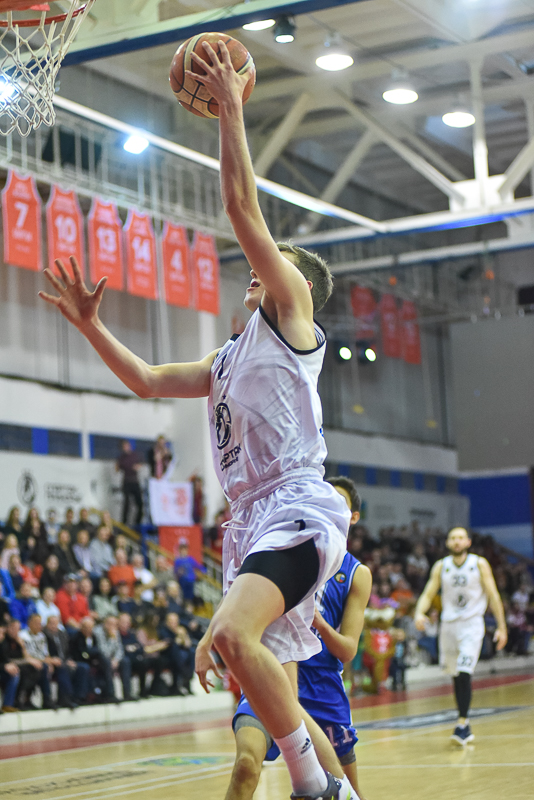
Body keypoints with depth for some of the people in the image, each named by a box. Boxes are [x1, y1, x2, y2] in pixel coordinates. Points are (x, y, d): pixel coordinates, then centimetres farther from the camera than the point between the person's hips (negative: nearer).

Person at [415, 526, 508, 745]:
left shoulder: (479, 564, -3)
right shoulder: (441, 567, 4)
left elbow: (493, 596, -1)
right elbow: (428, 594, 2)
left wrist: (501, 627, -4)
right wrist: (419, 613, -19)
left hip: (471, 625, -4)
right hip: (448, 624, 4)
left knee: (464, 675, -17)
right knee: (456, 676, 11)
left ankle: (462, 724, -12)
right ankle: (465, 726, 23)